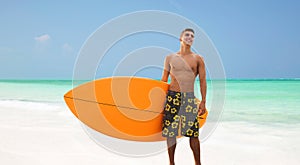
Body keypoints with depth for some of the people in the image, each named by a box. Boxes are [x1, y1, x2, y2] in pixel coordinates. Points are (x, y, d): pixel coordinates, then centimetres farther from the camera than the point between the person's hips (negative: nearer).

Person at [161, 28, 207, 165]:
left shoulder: (198, 59, 7)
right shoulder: (170, 58, 9)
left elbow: (202, 81, 6)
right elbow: (163, 80, 12)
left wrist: (203, 102, 0)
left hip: (190, 98, -1)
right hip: (172, 97, 1)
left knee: (193, 133, -3)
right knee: (170, 131, 3)